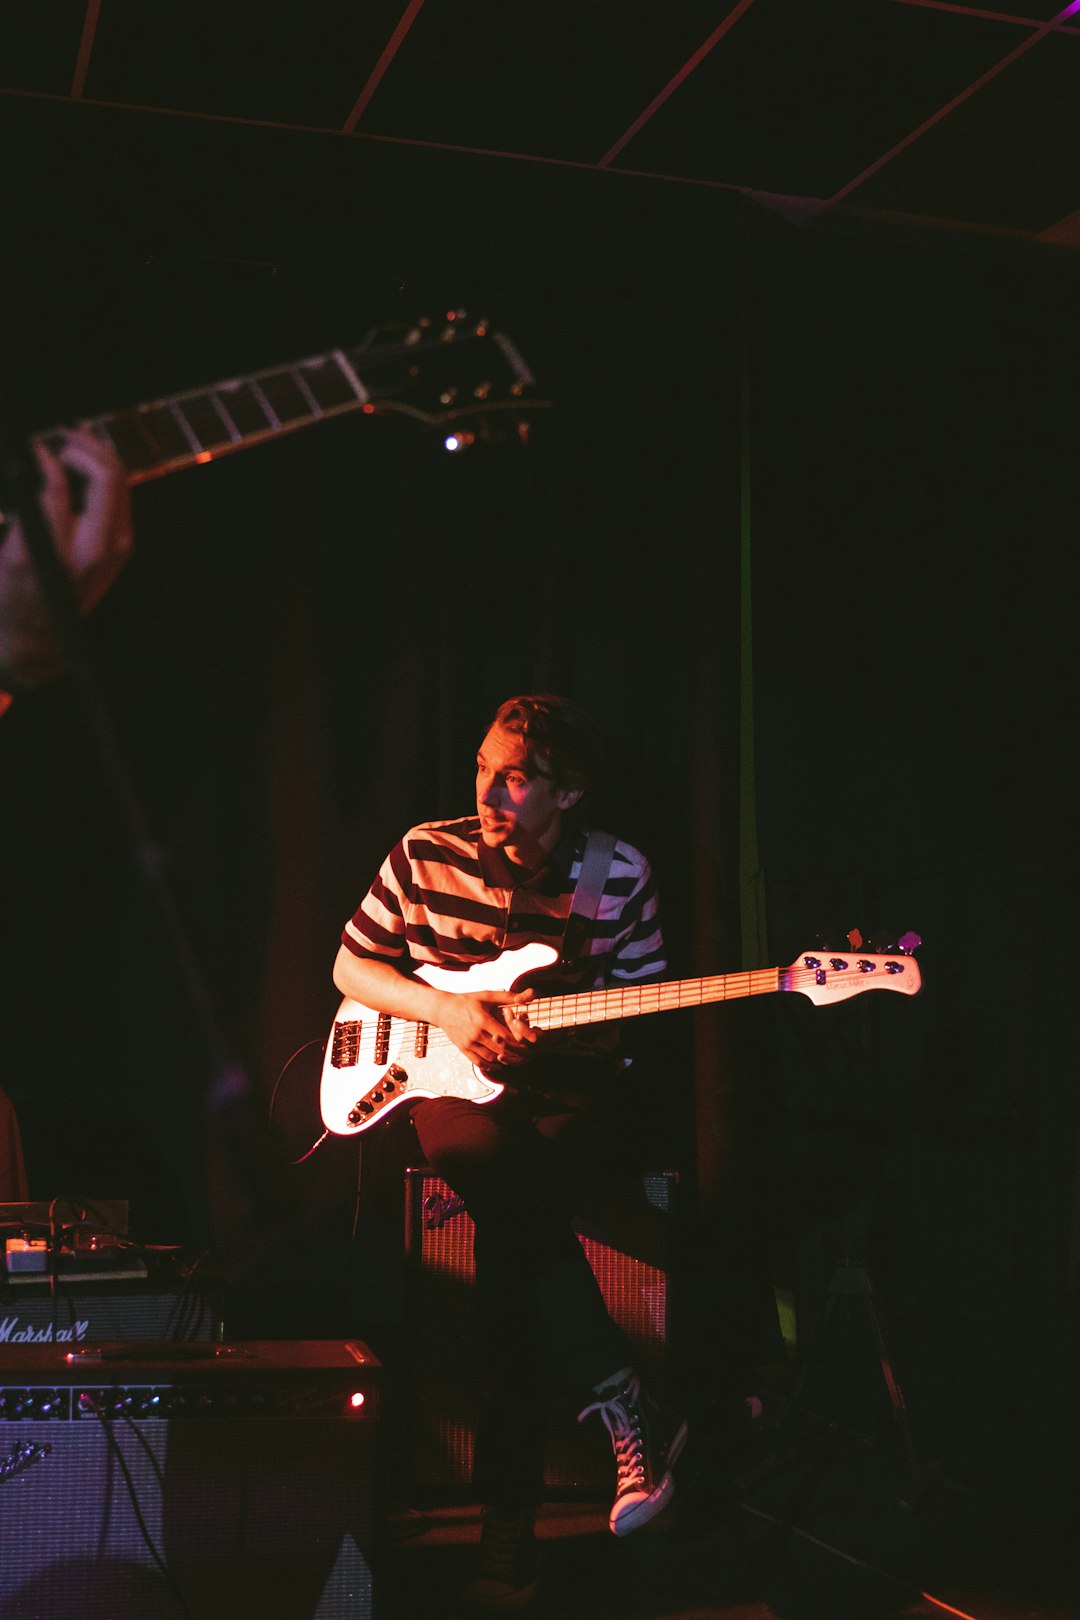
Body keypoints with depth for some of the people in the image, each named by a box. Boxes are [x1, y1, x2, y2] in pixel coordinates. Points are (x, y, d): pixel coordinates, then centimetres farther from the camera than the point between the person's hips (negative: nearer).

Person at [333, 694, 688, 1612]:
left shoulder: (621, 877, 0)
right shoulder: (427, 856, 1)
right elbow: (351, 966, 8)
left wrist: (550, 1034, -17)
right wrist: (445, 1011, -10)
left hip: (573, 1086, -1)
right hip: (458, 1083, 1)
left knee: (508, 1219, -31)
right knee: (488, 1159, -35)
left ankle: (511, 1517, -17)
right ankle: (627, 1409, -23)